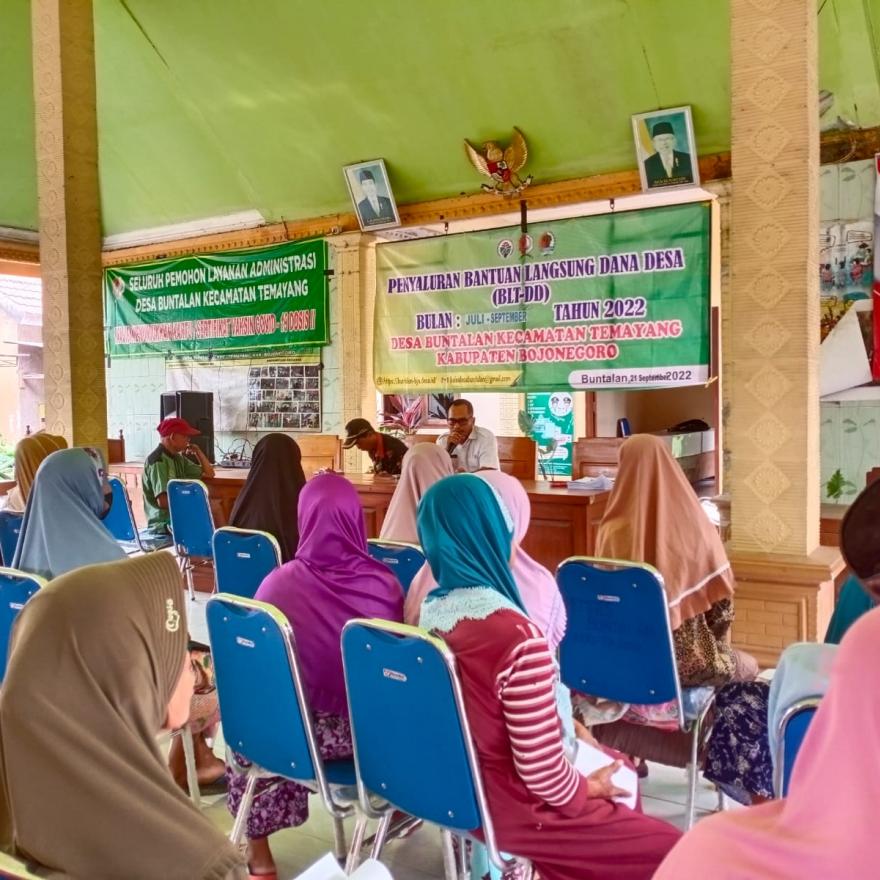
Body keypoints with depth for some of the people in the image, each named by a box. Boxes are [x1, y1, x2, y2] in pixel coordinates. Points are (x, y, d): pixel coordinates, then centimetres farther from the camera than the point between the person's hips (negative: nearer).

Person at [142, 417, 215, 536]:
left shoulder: (177, 458, 12)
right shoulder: (157, 461, -15)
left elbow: (209, 474, 21)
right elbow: (163, 501, -23)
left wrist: (198, 452, 9)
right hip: (163, 523, -9)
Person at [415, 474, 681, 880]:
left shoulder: (428, 612, -6)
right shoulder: (517, 636, -32)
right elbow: (544, 776, -25)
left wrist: (568, 727, 14)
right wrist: (590, 788, -5)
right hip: (508, 808, -8)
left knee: (621, 773, 26)